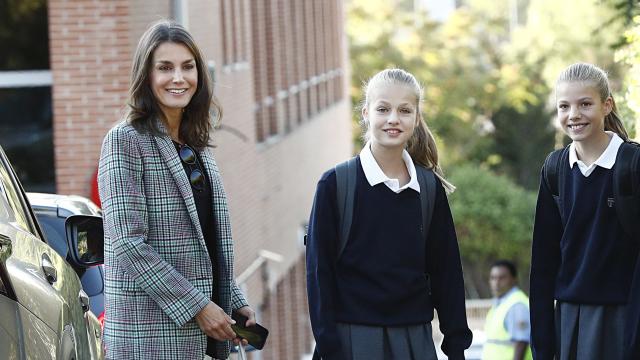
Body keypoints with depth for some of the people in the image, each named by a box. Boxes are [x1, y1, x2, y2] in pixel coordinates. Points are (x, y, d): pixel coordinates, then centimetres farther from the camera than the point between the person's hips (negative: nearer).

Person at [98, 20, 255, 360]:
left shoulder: (197, 146, 15)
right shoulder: (125, 140, -7)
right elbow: (128, 244, -15)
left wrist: (235, 303, 9)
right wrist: (196, 306, -16)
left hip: (203, 330, 7)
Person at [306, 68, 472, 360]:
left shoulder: (430, 188, 7)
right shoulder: (335, 184, -3)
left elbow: (445, 270, 11)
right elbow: (319, 271, -4)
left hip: (416, 337, 3)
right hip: (354, 336, -3)